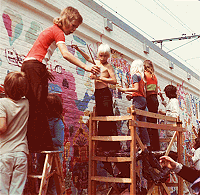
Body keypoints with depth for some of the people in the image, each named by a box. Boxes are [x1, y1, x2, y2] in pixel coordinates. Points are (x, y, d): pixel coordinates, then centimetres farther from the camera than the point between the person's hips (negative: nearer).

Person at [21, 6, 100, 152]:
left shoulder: (51, 30, 25)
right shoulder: (58, 31, -4)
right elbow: (65, 54, -20)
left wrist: (44, 70, 19)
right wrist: (85, 67, -24)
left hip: (28, 66, 10)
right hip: (34, 67, -9)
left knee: (34, 107, 5)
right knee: (38, 108, -13)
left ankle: (33, 146, 5)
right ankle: (43, 146, -14)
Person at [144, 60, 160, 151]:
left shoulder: (145, 74, -3)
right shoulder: (154, 76, 18)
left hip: (148, 98, -7)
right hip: (155, 99, 7)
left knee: (149, 123, -9)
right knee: (154, 123, 8)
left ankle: (152, 146, -14)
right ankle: (156, 146, 8)